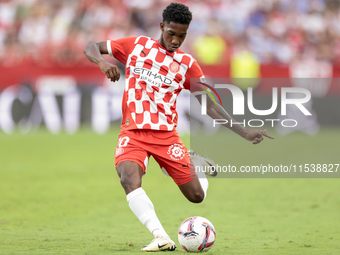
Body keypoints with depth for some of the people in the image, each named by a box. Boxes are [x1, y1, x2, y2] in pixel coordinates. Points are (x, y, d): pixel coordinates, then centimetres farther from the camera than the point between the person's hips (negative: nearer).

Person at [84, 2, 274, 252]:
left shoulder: (187, 64, 6)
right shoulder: (137, 45, 5)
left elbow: (209, 104, 6)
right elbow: (91, 48, 8)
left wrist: (244, 132, -3)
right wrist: (101, 61, -17)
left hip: (166, 135, 1)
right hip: (133, 134, -1)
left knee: (197, 195, -1)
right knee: (129, 179, -32)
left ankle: (197, 164, 34)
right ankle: (162, 238, -36)